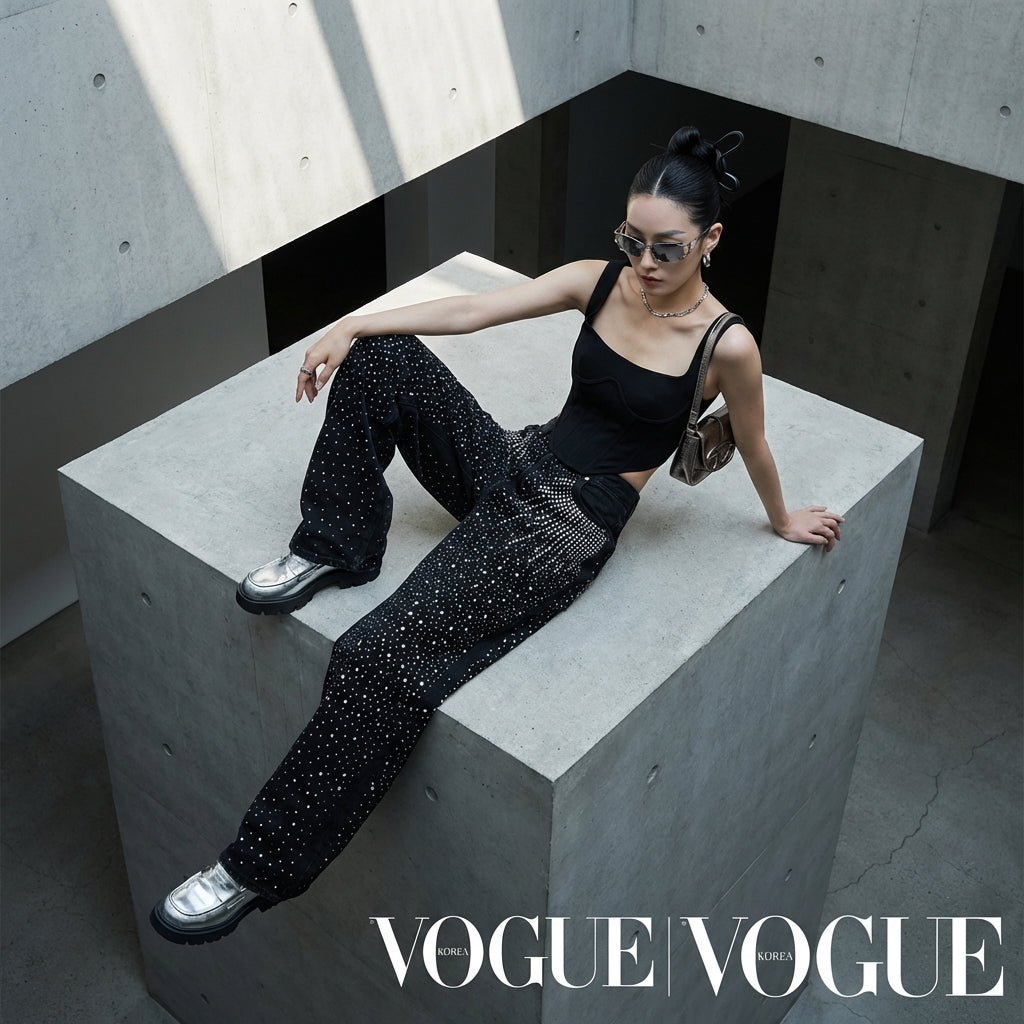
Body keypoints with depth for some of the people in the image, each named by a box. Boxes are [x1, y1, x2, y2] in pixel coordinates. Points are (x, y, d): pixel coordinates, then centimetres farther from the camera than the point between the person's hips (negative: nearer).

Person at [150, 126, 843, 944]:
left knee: (380, 656, -24)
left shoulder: (727, 346, -12)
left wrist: (785, 521, 22)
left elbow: (755, 447, 5)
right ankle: (338, 547, -1)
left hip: (573, 526, -6)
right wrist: (355, 324, -17)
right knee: (381, 359, -16)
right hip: (516, 468, 6)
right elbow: (470, 311, -6)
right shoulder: (599, 282, 2)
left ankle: (259, 869, -12)